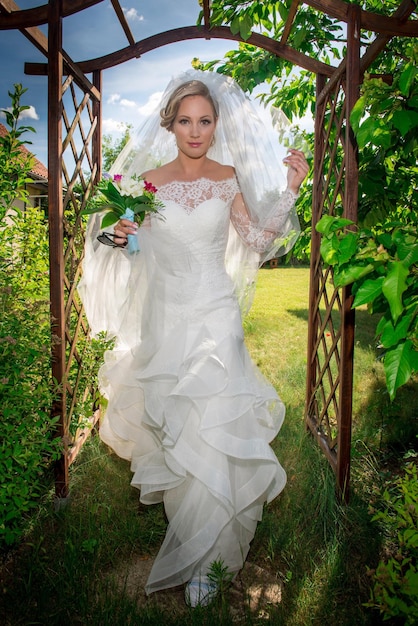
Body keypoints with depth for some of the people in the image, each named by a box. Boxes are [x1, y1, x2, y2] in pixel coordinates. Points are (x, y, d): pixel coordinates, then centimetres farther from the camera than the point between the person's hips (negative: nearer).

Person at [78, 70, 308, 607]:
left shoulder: (228, 179, 3)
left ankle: (201, 558, 12)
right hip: (164, 315, 1)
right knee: (169, 417, 10)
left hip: (215, 315, -1)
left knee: (210, 426, -4)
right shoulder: (149, 181, 3)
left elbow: (259, 242, 3)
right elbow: (135, 253, 8)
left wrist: (290, 191, -6)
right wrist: (120, 236, -14)